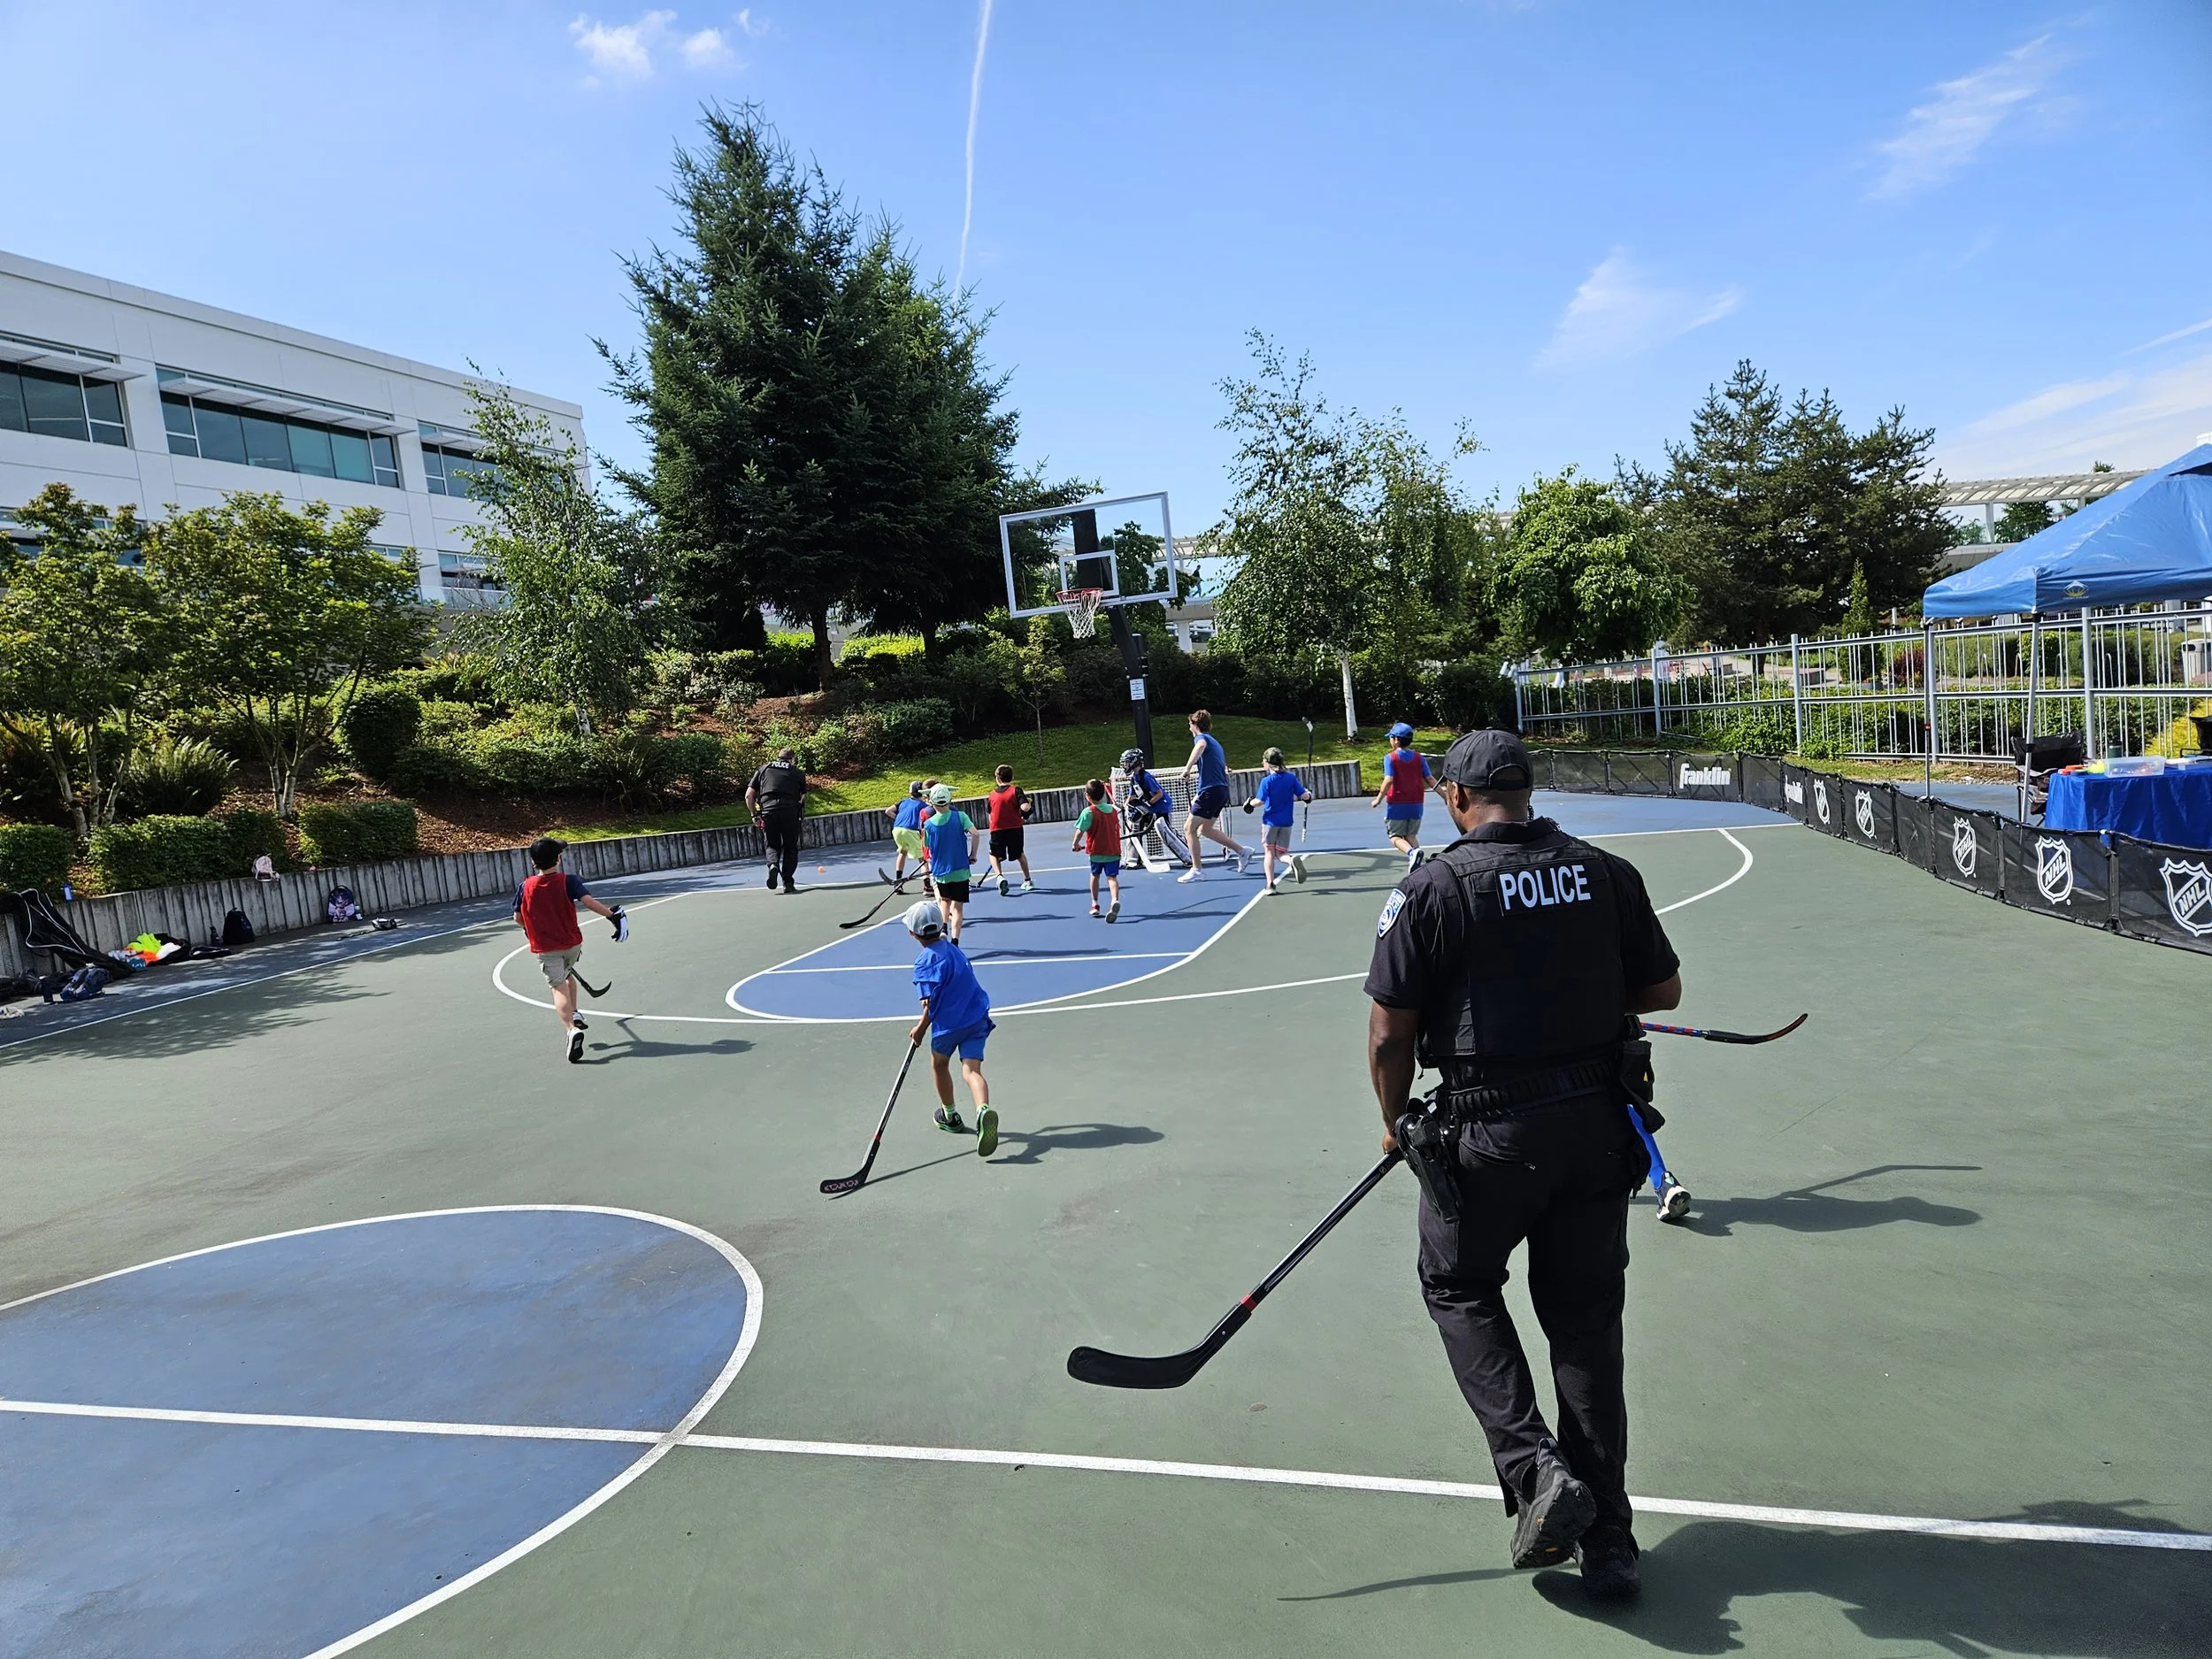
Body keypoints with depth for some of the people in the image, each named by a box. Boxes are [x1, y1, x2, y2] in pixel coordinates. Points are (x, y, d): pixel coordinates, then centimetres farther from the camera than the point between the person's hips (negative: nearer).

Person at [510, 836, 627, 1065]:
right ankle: (574, 1015, 30)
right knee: (568, 975, 30)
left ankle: (571, 1029, -27)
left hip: (545, 949, -1)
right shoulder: (568, 881, -8)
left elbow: (518, 918, 6)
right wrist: (612, 914, -10)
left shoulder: (525, 887, -3)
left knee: (559, 988, -7)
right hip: (572, 943, 1)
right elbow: (589, 902, -20)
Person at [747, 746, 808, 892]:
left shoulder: (763, 770, 20)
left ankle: (773, 865, -15)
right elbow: (803, 797, 14)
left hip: (768, 810, 1)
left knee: (772, 846, 14)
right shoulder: (798, 772, 19)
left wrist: (755, 814, 20)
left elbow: (749, 795, 14)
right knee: (790, 848, 10)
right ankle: (788, 883, 5)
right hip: (790, 811, -1)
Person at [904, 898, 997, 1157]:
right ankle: (984, 1110, -32)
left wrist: (921, 1028, -7)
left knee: (939, 1063, 22)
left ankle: (950, 1115, 38)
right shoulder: (952, 948, 8)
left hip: (949, 1022, -5)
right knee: (972, 1071, -4)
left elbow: (931, 1002, -18)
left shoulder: (926, 962, -15)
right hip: (978, 1019, 5)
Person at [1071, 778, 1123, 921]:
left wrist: (1075, 844, 2)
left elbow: (1080, 830, -14)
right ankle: (1115, 900, -32)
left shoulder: (1088, 812, -13)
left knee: (1095, 875, 19)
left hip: (1096, 850, -2)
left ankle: (1095, 904, 29)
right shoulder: (1113, 809, 5)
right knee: (1112, 877, -5)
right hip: (1114, 850, 2)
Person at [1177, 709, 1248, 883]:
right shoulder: (1215, 742, 25)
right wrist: (1198, 795, 31)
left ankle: (1195, 871, -4)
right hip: (1222, 790, 9)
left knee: (1189, 828, -3)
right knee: (1205, 829, 19)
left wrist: (1187, 768, -37)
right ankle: (1241, 851, 17)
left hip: (1210, 791, -9)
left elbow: (1201, 745, -32)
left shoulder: (1201, 738, -4)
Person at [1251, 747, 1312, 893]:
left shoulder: (1267, 781, -12)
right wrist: (1309, 796, 20)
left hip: (1270, 821, -3)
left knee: (1269, 852, 7)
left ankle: (1270, 884, 3)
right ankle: (1292, 860, -24)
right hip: (1286, 822, 3)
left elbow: (1260, 801, -17)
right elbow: (1303, 796, -3)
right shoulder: (1291, 778, -1)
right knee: (1281, 852, 10)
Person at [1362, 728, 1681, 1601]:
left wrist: (1395, 1122, 7)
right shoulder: (1608, 873, 1)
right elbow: (1663, 990, 9)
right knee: (1586, 1320, 16)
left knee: (1458, 1286, 20)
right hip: (1600, 1124, 4)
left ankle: (1535, 1468, 6)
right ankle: (1607, 1542, 24)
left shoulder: (1430, 889, -12)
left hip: (1490, 1134, -4)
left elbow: (1390, 1035, -10)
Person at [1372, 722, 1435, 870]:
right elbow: (1429, 781, 0)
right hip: (1416, 804, 4)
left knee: (1395, 836, 6)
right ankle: (1416, 858, -3)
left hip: (1397, 804, -4)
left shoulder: (1390, 758, -10)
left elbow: (1388, 781, -19)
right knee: (1411, 835, 18)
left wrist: (1379, 799, -10)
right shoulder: (1419, 758, 2)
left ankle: (1412, 852, -23)